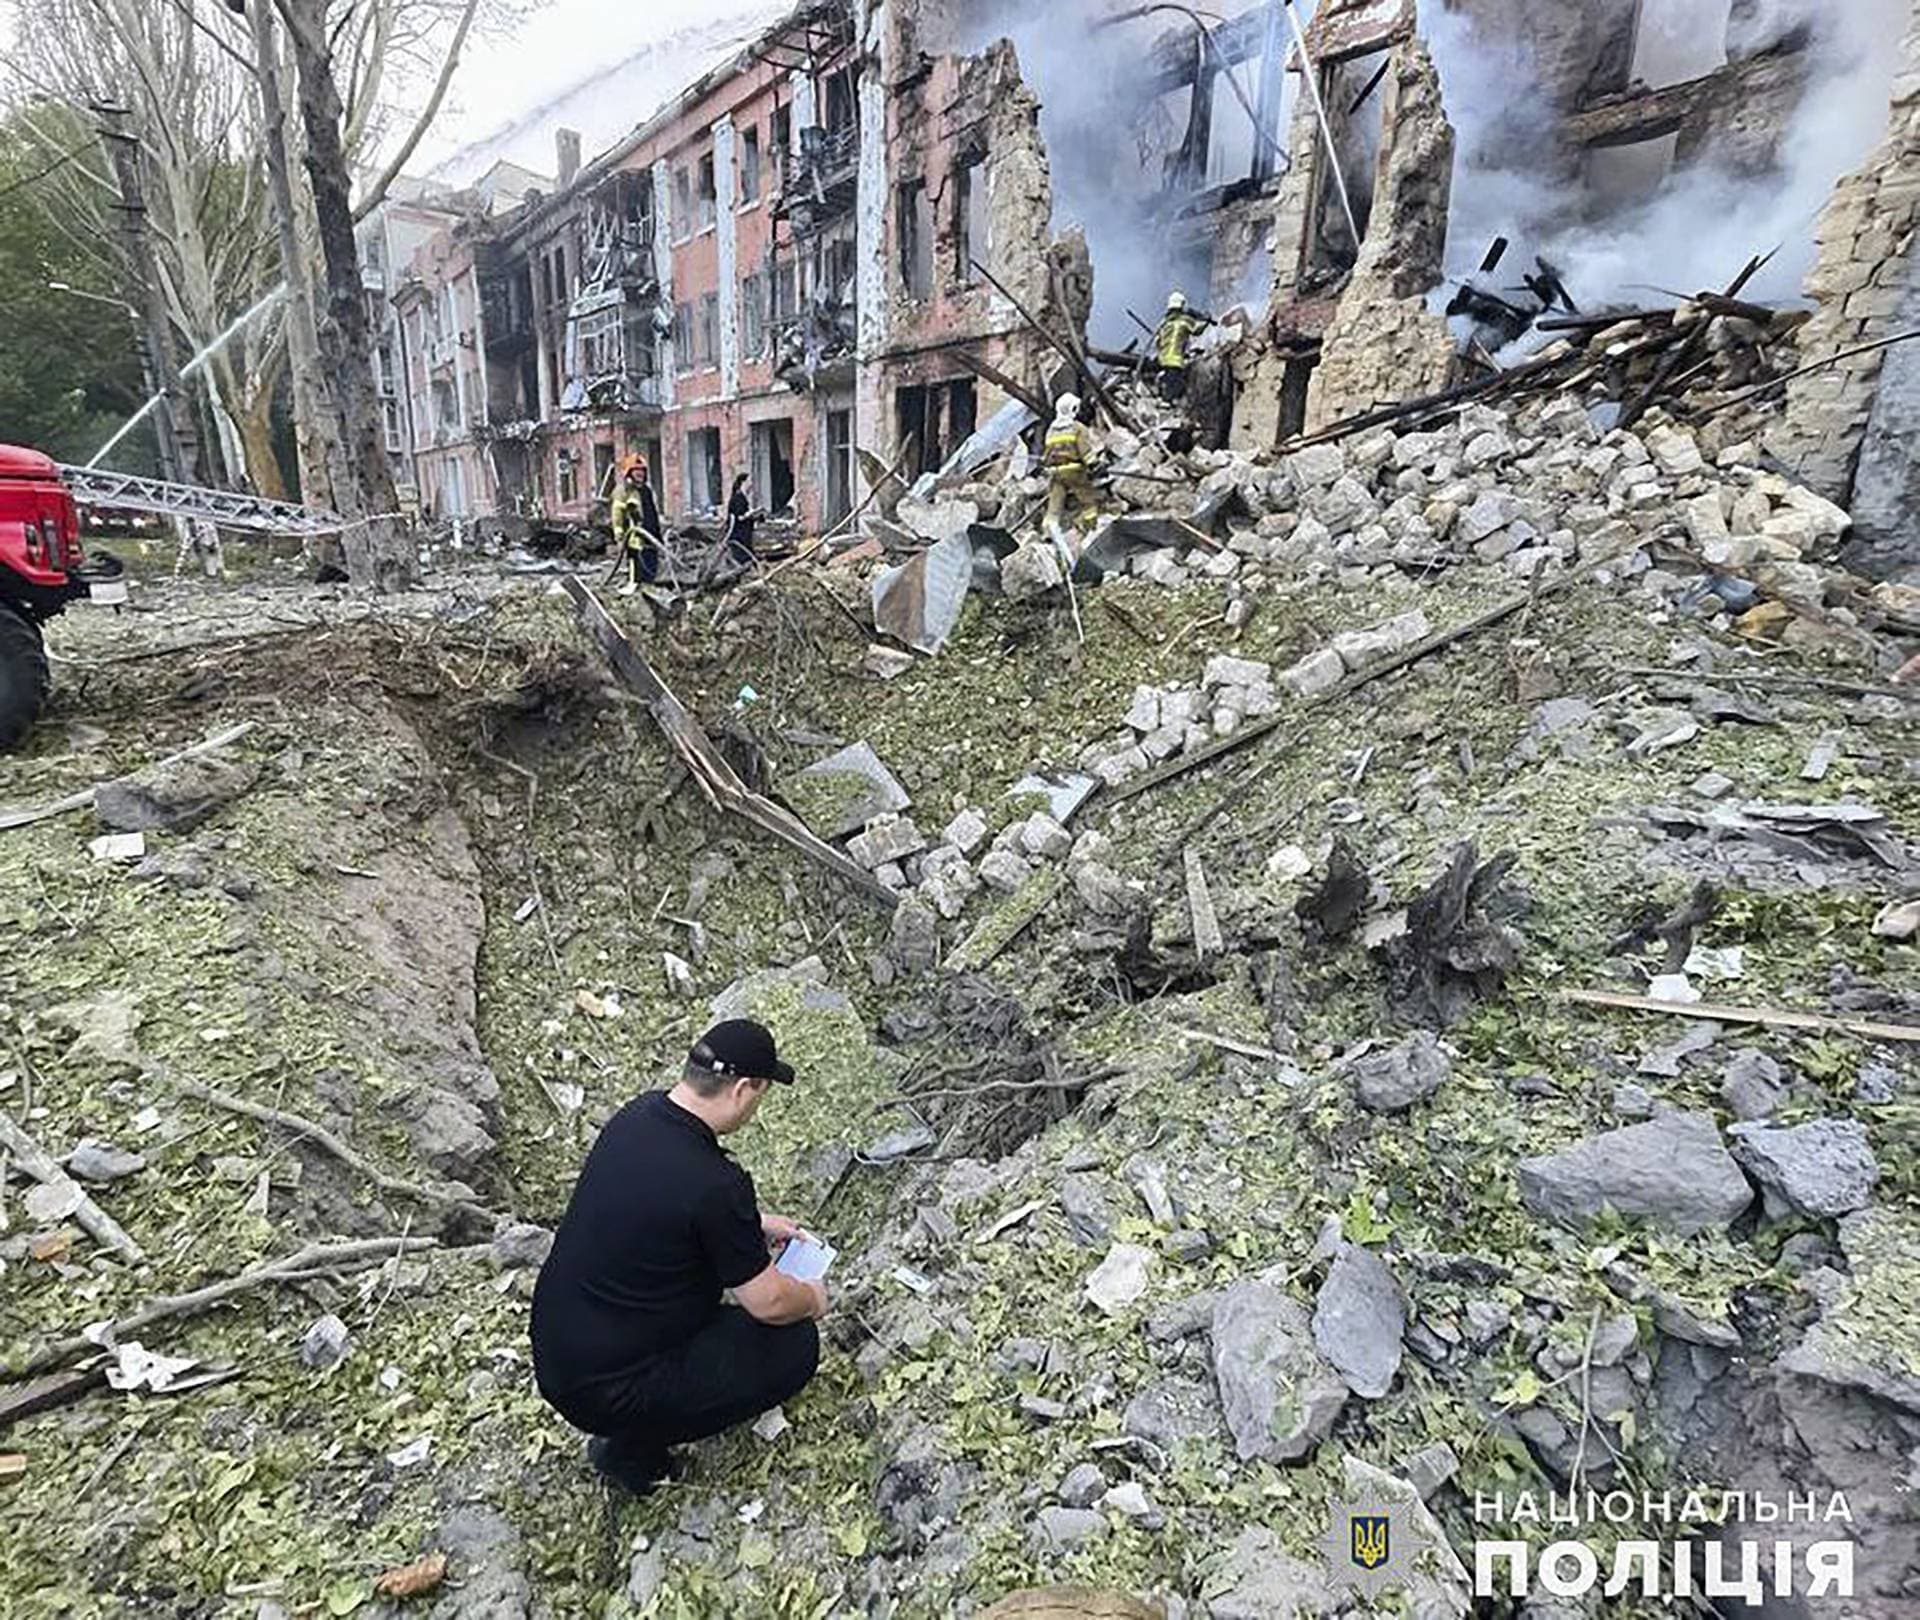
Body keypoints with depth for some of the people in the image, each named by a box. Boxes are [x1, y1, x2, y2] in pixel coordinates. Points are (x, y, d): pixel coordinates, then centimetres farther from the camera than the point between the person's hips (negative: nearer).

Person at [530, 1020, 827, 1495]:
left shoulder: (639, 1113, -4)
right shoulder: (716, 1187, -28)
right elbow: (769, 1303, -15)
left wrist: (757, 1223, 20)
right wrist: (812, 1298, 6)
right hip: (603, 1392, -8)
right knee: (795, 1345, -2)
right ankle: (634, 1445, 3)